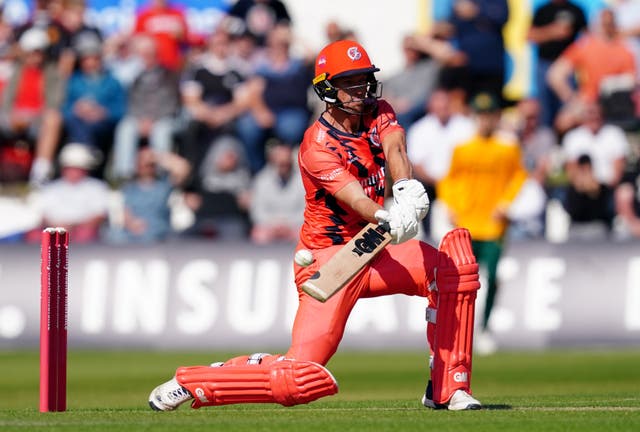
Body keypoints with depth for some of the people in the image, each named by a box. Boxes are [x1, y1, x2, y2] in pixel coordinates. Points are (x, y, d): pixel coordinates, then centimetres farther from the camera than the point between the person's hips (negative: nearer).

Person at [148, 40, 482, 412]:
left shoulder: (378, 114, 3)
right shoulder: (317, 147, -16)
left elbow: (395, 149, -20)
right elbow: (355, 198, -32)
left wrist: (407, 187, -41)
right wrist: (387, 219, -54)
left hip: (372, 254, 7)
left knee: (455, 258, -15)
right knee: (303, 379, -19)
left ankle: (448, 388, -9)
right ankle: (189, 383, 2)